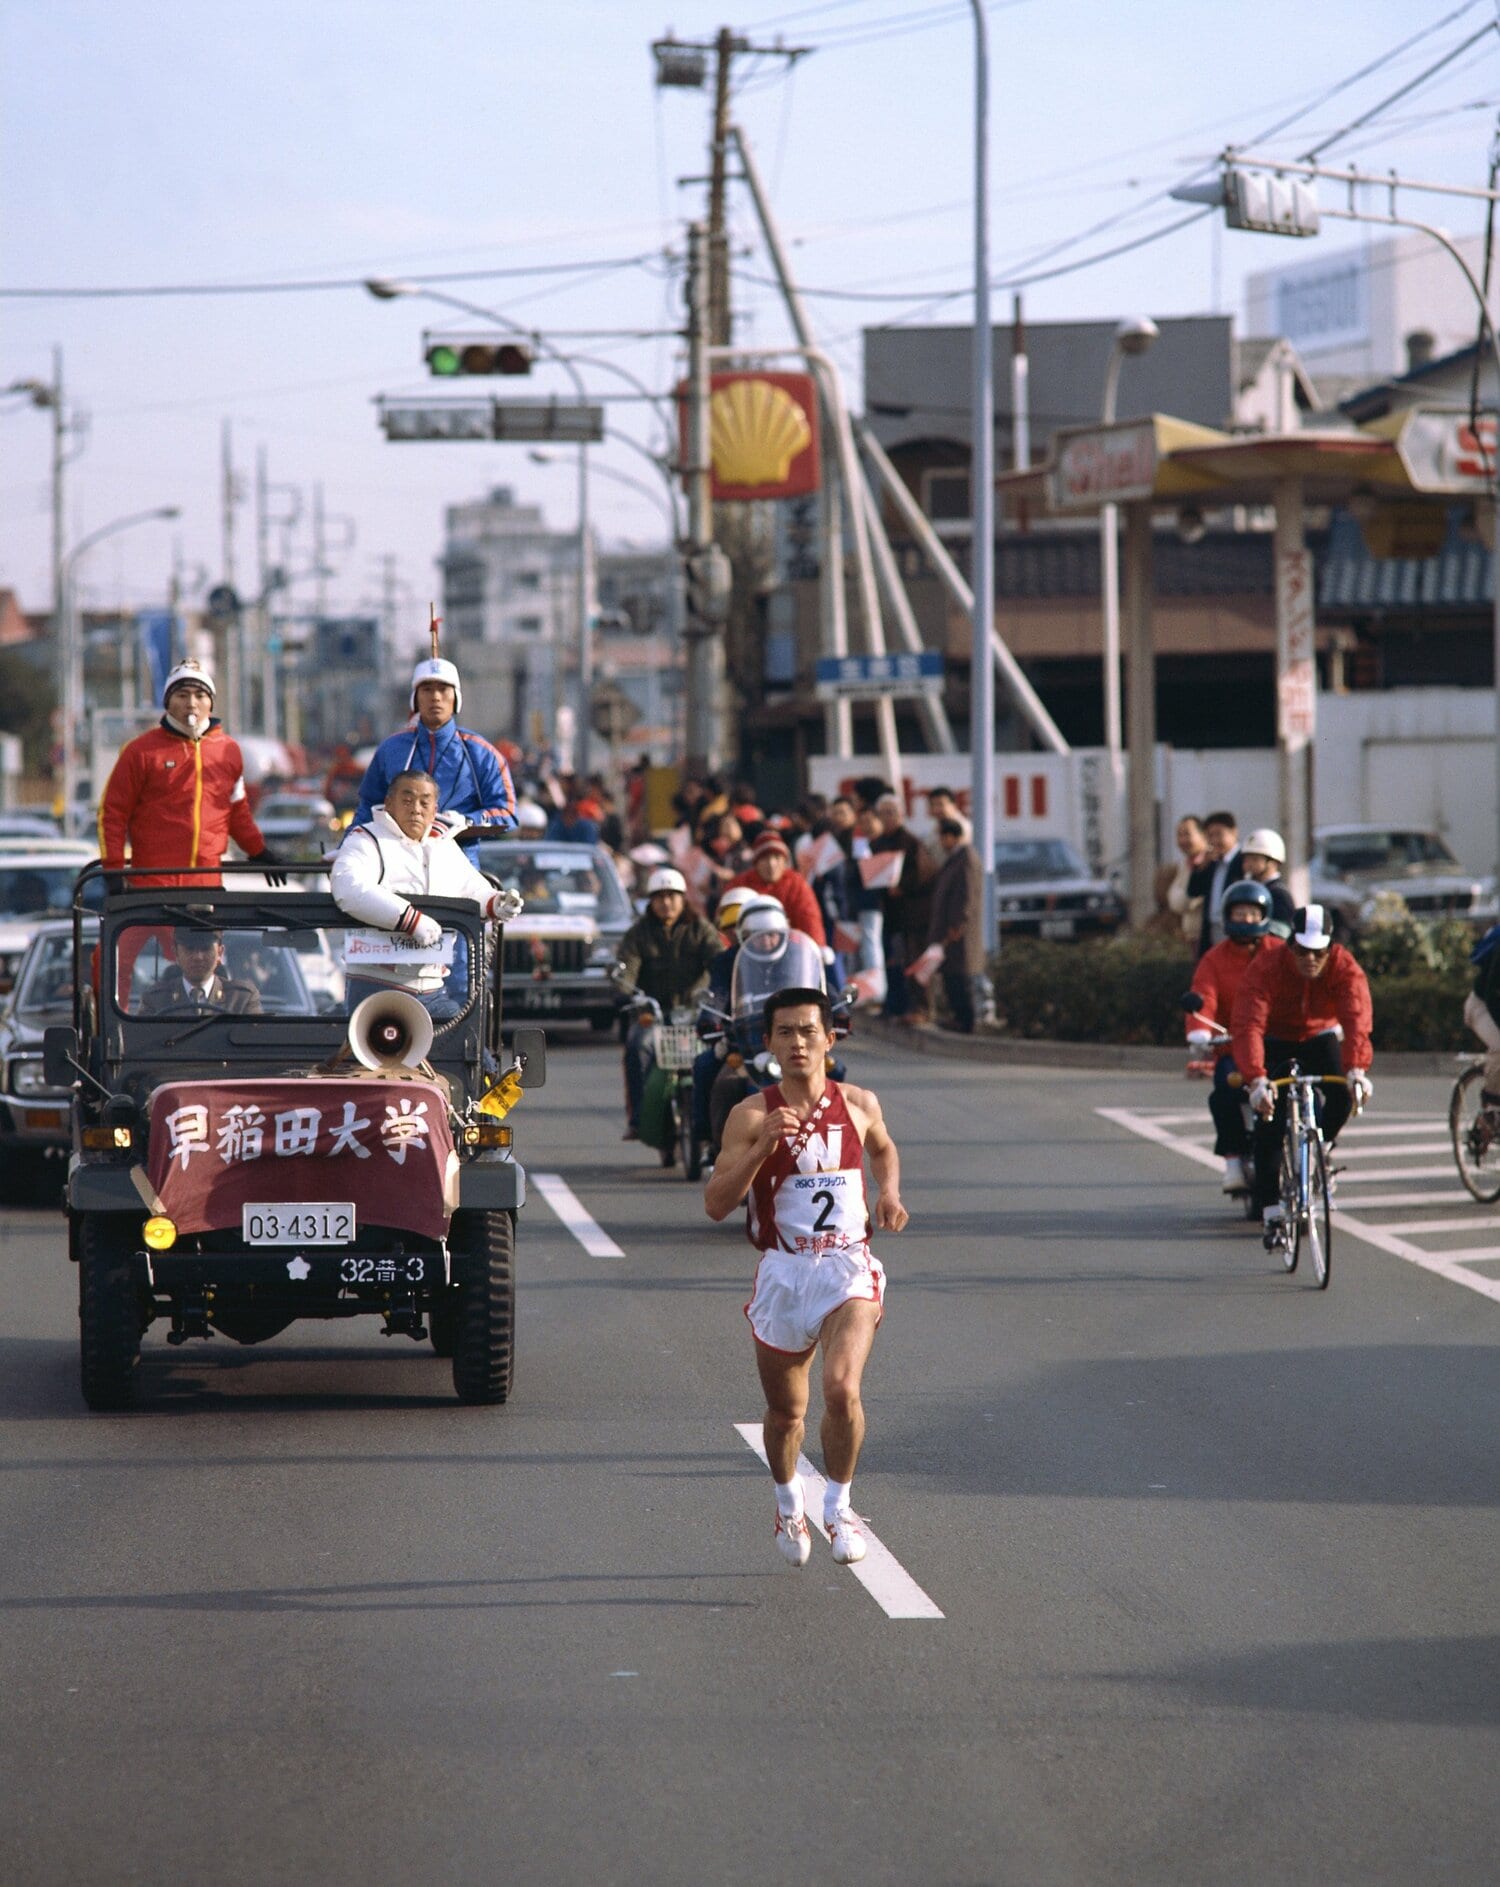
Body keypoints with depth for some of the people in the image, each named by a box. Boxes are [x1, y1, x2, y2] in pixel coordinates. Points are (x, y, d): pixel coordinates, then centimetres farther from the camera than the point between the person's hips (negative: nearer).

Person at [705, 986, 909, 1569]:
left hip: (848, 1269, 0)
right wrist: (763, 1146, -23)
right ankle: (788, 1500, 43)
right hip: (782, 1274, 0)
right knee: (785, 1411, 14)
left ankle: (838, 1506, -2)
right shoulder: (752, 1116, -5)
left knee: (842, 1389, -22)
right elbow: (715, 1204, -12)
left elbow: (884, 1149, 28)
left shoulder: (859, 1105, 4)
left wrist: (889, 1193, 8)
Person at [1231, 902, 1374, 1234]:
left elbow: (1357, 1019, -41)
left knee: (1344, 1094, -25)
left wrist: (1357, 1069, -59)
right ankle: (1271, 1213, -9)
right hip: (1275, 1042, -1)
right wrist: (1256, 1079, -57)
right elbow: (1248, 1025, -42)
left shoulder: (1344, 967, -27)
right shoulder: (1266, 967, -31)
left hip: (1320, 1038, 1)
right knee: (1269, 1125, -16)